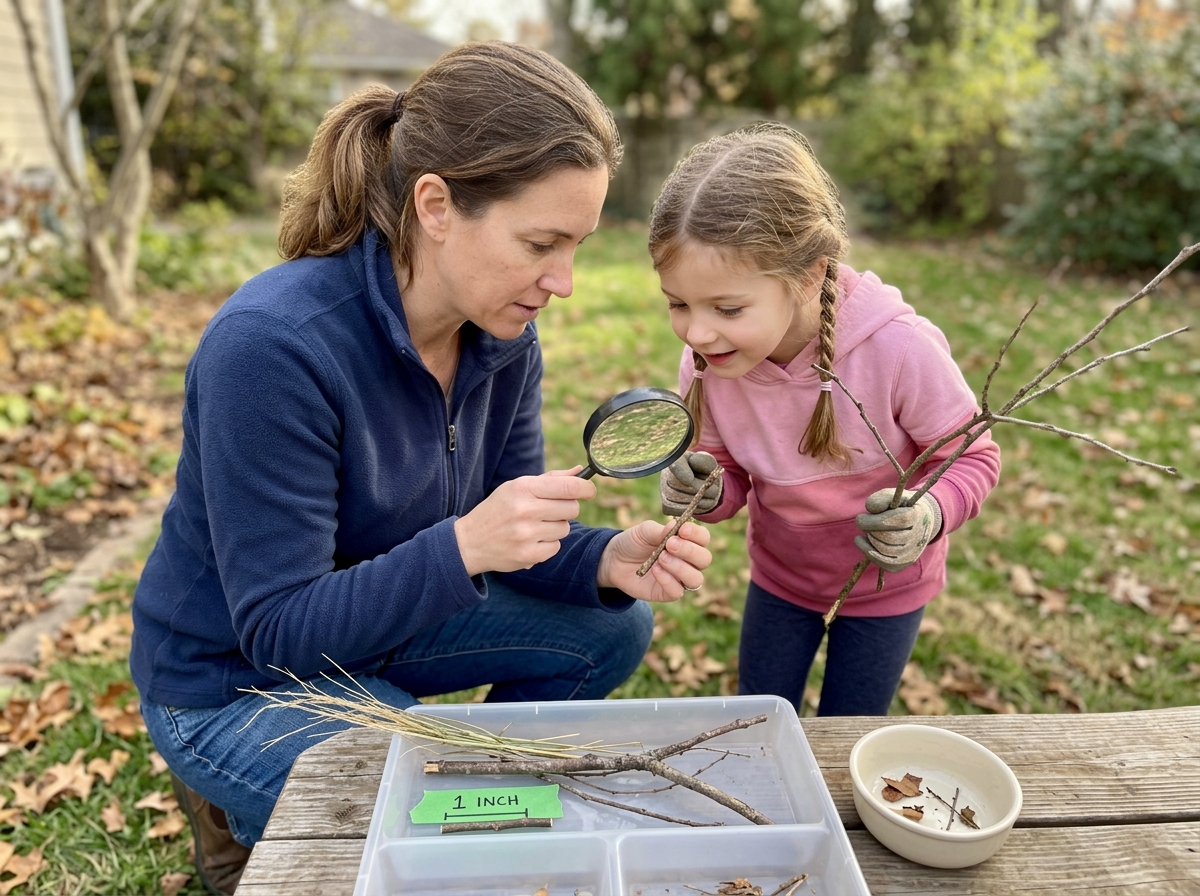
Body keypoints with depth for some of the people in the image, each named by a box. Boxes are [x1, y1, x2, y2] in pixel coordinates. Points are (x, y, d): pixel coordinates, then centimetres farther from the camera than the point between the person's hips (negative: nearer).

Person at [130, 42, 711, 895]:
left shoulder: (503, 334, -12)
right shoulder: (272, 344, -33)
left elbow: (509, 538, -5)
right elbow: (279, 631, -28)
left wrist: (608, 559, -25)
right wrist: (463, 545, -41)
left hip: (379, 619, 7)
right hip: (232, 677, -6)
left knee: (613, 626, -2)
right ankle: (247, 811, 8)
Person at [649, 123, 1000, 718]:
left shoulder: (899, 349, -35)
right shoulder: (704, 366, -24)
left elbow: (974, 457, -18)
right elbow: (732, 475, -7)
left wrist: (929, 515, -39)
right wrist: (705, 493, -31)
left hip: (886, 583, -2)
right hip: (779, 575, 3)